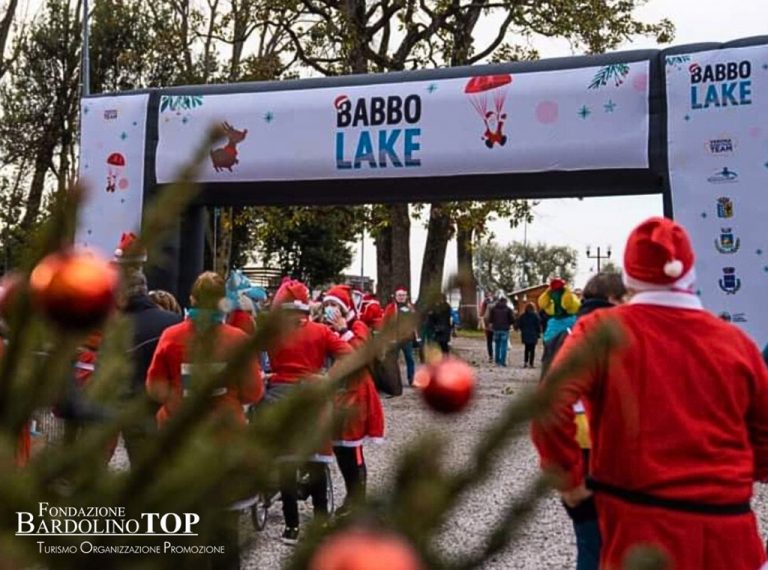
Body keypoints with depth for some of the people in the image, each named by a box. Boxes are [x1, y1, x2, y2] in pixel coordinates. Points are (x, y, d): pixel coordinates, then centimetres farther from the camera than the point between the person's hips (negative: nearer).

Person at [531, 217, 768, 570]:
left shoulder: (603, 330, -9)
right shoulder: (735, 341, 1)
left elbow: (549, 409, -20)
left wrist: (569, 478, -4)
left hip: (640, 531, -2)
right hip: (729, 531, 3)